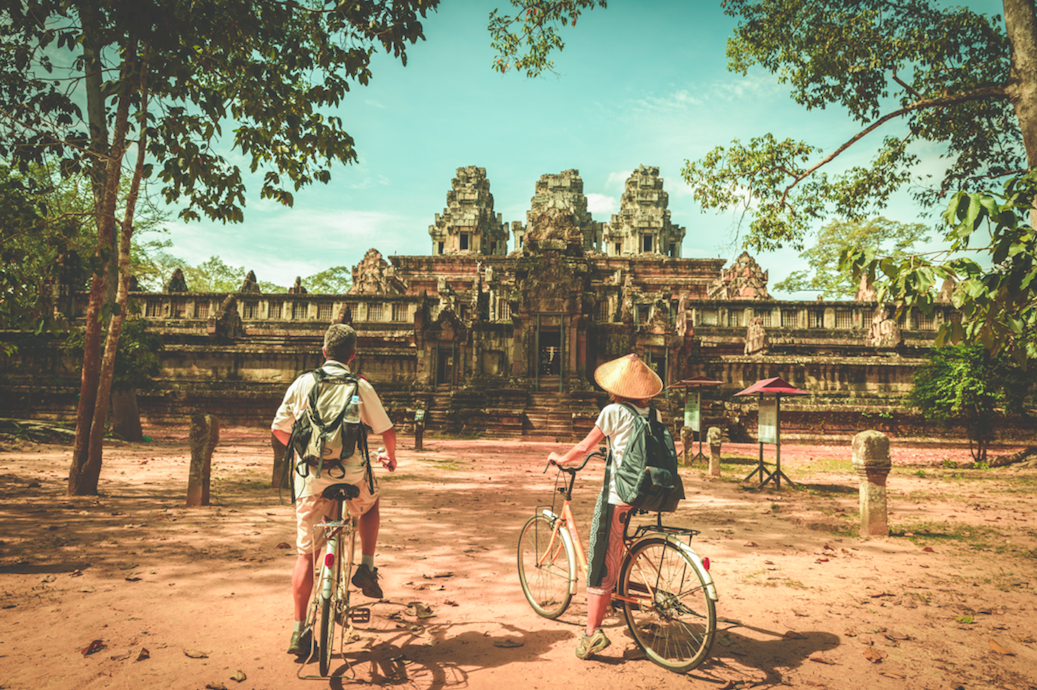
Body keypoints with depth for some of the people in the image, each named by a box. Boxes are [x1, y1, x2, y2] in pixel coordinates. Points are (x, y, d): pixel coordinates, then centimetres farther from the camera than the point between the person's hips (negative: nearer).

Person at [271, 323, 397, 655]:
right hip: (350, 476, -1)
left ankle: (299, 631, 13)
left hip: (310, 479, 2)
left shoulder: (302, 383, 3)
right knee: (370, 504, 33)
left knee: (306, 553, 13)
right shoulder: (360, 386, -1)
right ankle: (366, 568, 20)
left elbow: (279, 428, 7)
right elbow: (387, 432, 2)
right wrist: (389, 457, 23)